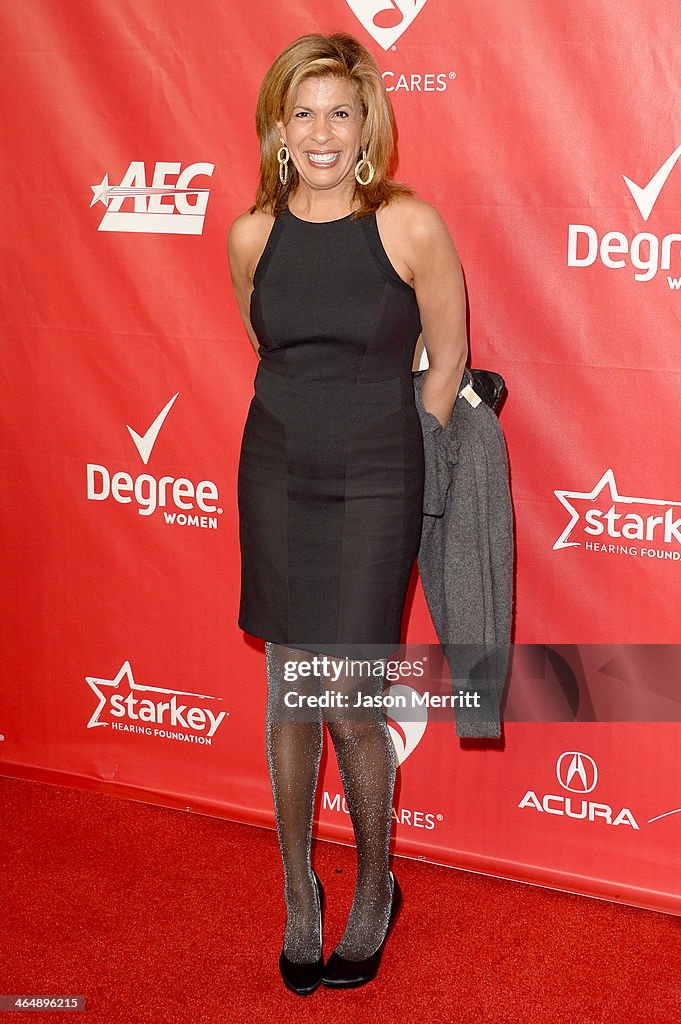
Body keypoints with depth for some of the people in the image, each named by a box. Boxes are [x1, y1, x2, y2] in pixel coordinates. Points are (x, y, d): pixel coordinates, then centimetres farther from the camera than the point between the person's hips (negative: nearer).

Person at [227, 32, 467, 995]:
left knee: (348, 704, -3)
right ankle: (298, 892, 29)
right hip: (276, 476, 3)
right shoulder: (253, 234, 1)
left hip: (372, 484, -3)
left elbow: (446, 360, 0)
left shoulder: (412, 226, -10)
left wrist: (389, 457, 6)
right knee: (290, 694, 10)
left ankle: (376, 889, 24)